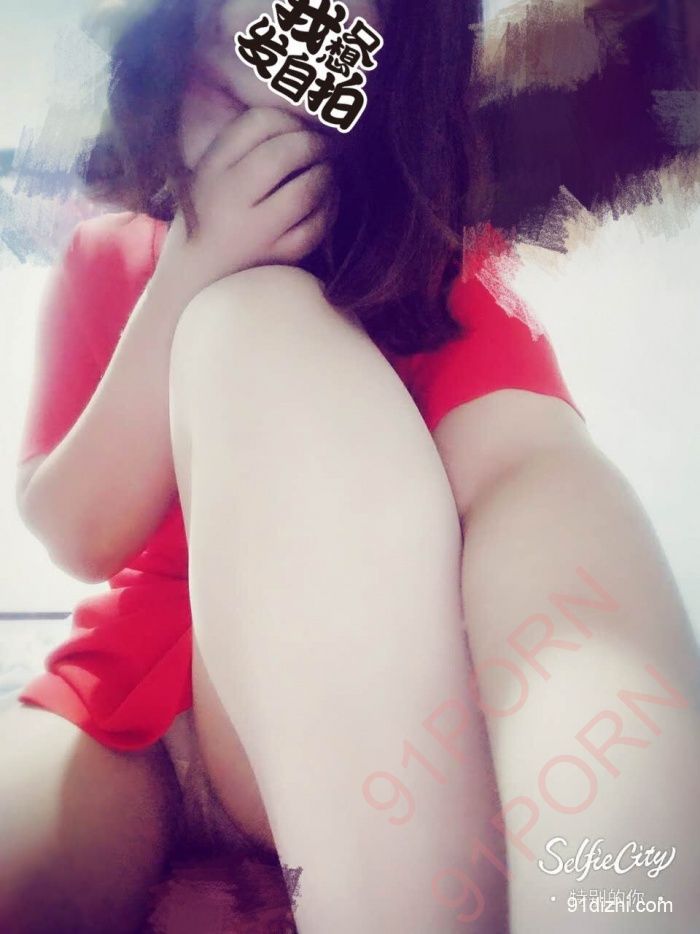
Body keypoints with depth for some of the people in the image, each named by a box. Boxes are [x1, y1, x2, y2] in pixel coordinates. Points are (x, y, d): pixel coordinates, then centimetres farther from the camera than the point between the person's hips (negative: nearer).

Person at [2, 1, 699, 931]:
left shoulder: (428, 265, -1)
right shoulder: (104, 260, 9)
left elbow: (532, 465, -21)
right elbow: (80, 537, -4)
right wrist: (191, 279, -13)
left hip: (379, 723, 1)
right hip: (126, 714, 1)